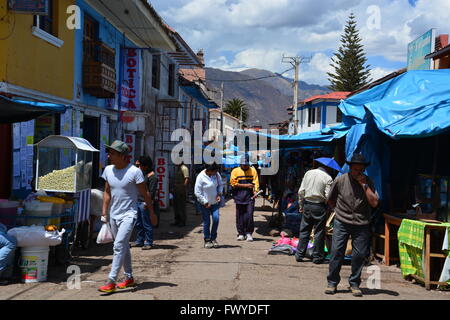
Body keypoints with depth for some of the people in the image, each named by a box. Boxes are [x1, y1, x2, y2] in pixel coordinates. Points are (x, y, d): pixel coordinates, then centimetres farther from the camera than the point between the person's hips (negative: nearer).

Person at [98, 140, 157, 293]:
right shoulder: (108, 170, 4)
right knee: (123, 247, 15)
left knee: (119, 246, -16)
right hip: (114, 215, 7)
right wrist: (104, 213, 7)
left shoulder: (134, 172, -14)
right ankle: (129, 278, 27)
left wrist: (152, 212, -2)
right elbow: (107, 193, 12)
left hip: (128, 215, -7)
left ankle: (111, 282, -17)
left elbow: (145, 193, -6)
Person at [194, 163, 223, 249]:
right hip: (205, 204, -4)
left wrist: (219, 194, -3)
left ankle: (213, 238, 10)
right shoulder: (201, 177, -18)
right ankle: (207, 240, 15)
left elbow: (220, 185, 14)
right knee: (206, 222, 2)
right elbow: (197, 193, -15)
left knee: (216, 219, -7)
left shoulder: (216, 174, -4)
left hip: (215, 202, 4)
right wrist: (205, 202, -15)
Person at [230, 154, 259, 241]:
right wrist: (246, 185, -7)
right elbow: (233, 183, -3)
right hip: (239, 197, 0)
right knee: (240, 216, 3)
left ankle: (249, 233, 3)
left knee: (249, 215, -8)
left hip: (250, 197, 0)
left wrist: (255, 190, -14)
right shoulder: (235, 171, 5)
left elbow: (256, 182, 5)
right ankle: (241, 233, 14)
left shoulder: (253, 170, 10)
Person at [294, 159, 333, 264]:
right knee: (319, 232, 5)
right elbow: (328, 196, -12)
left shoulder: (308, 173, 5)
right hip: (319, 206, -4)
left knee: (304, 231, 11)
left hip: (307, 205, 4)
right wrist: (328, 208, 6)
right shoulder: (328, 178, -7)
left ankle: (299, 255, 14)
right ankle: (317, 257, 10)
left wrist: (301, 206, 11)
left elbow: (301, 191, 4)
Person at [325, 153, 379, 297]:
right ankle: (332, 283, 8)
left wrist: (364, 185, -13)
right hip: (341, 223, -1)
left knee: (359, 255, 0)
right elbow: (330, 200, 14)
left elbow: (374, 202, -10)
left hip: (361, 225, 1)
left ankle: (354, 284, 14)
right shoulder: (340, 180, -1)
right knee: (336, 252, -4)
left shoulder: (368, 182, 2)